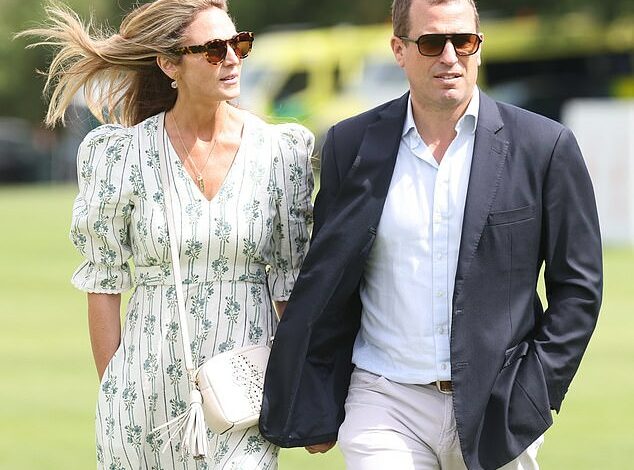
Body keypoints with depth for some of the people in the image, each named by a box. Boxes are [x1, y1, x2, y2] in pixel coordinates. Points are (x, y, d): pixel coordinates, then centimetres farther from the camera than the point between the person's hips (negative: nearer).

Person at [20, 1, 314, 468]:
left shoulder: (279, 151, 1)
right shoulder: (123, 154, -2)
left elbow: (291, 281, 6)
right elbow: (103, 285, 3)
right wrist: (112, 392, 1)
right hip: (150, 382, 0)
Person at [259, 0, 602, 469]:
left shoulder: (544, 146, -1)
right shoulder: (351, 145, 4)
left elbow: (578, 284, 3)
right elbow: (324, 285, 10)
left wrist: (531, 395, -6)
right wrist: (315, 412, 8)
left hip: (494, 410, 0)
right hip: (385, 404, 0)